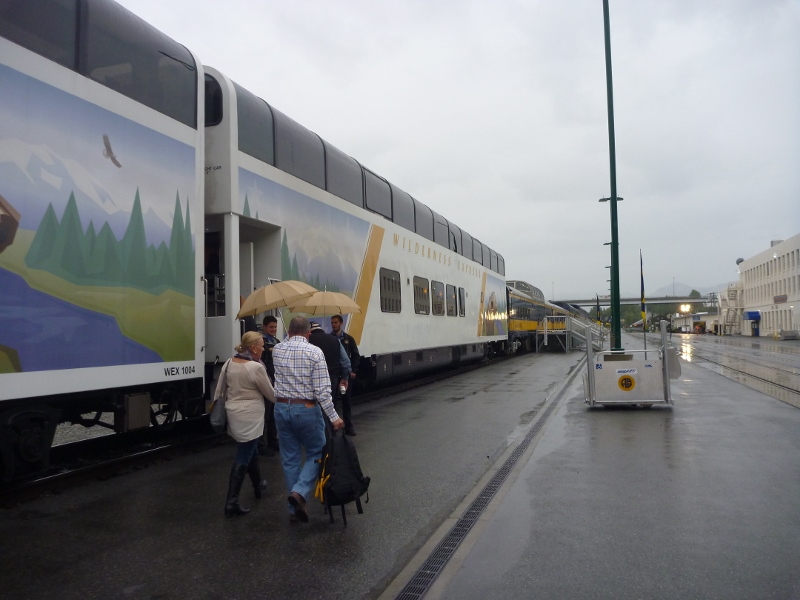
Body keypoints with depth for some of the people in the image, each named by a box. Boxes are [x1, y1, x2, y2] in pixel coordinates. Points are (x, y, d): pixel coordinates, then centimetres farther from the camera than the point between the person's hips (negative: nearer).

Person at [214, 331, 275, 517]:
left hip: (233, 413, 8)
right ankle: (231, 502, 3)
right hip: (249, 417, -8)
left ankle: (258, 485, 42)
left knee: (250, 451, 24)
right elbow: (271, 394, -7)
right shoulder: (256, 367, -17)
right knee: (243, 458, -1)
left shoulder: (229, 363, 3)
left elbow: (219, 391, 9)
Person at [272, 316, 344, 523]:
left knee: (290, 459, 12)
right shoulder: (315, 352, -11)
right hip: (307, 409, -4)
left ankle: (295, 508, 18)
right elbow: (322, 390, -16)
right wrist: (333, 417, -10)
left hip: (282, 408, 4)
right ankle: (300, 492, -7)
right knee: (316, 453, 13)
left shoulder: (277, 350, 2)